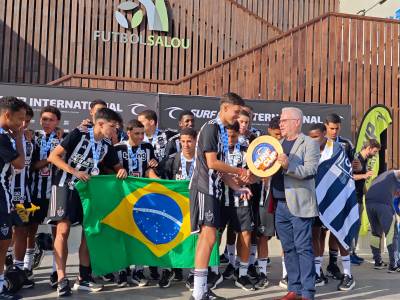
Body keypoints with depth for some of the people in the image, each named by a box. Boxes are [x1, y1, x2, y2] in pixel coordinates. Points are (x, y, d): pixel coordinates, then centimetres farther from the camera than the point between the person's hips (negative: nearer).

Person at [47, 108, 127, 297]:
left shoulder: (107, 146, 6)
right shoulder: (78, 135, -12)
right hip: (66, 186, -6)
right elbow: (53, 157, -14)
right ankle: (62, 280, -5)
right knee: (63, 231, -11)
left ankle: (83, 278, 12)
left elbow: (116, 166, 19)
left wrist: (122, 171, -5)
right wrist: (75, 172, -23)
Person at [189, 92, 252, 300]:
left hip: (213, 189, 9)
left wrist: (237, 189, 11)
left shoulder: (222, 131, 17)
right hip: (204, 188, -9)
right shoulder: (211, 128, -10)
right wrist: (239, 172, -6)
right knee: (208, 237, -11)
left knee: (206, 237, 9)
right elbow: (212, 163, -17)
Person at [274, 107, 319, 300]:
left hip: (299, 204, -6)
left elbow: (310, 170, -13)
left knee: (303, 248, -4)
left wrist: (288, 166, -26)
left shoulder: (309, 144, -1)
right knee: (288, 249, 10)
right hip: (280, 204, 6)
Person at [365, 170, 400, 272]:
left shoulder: (382, 175, 37)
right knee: (391, 233, 4)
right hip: (384, 202, -6)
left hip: (369, 201, 6)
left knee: (376, 232, 20)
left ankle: (378, 261, 25)